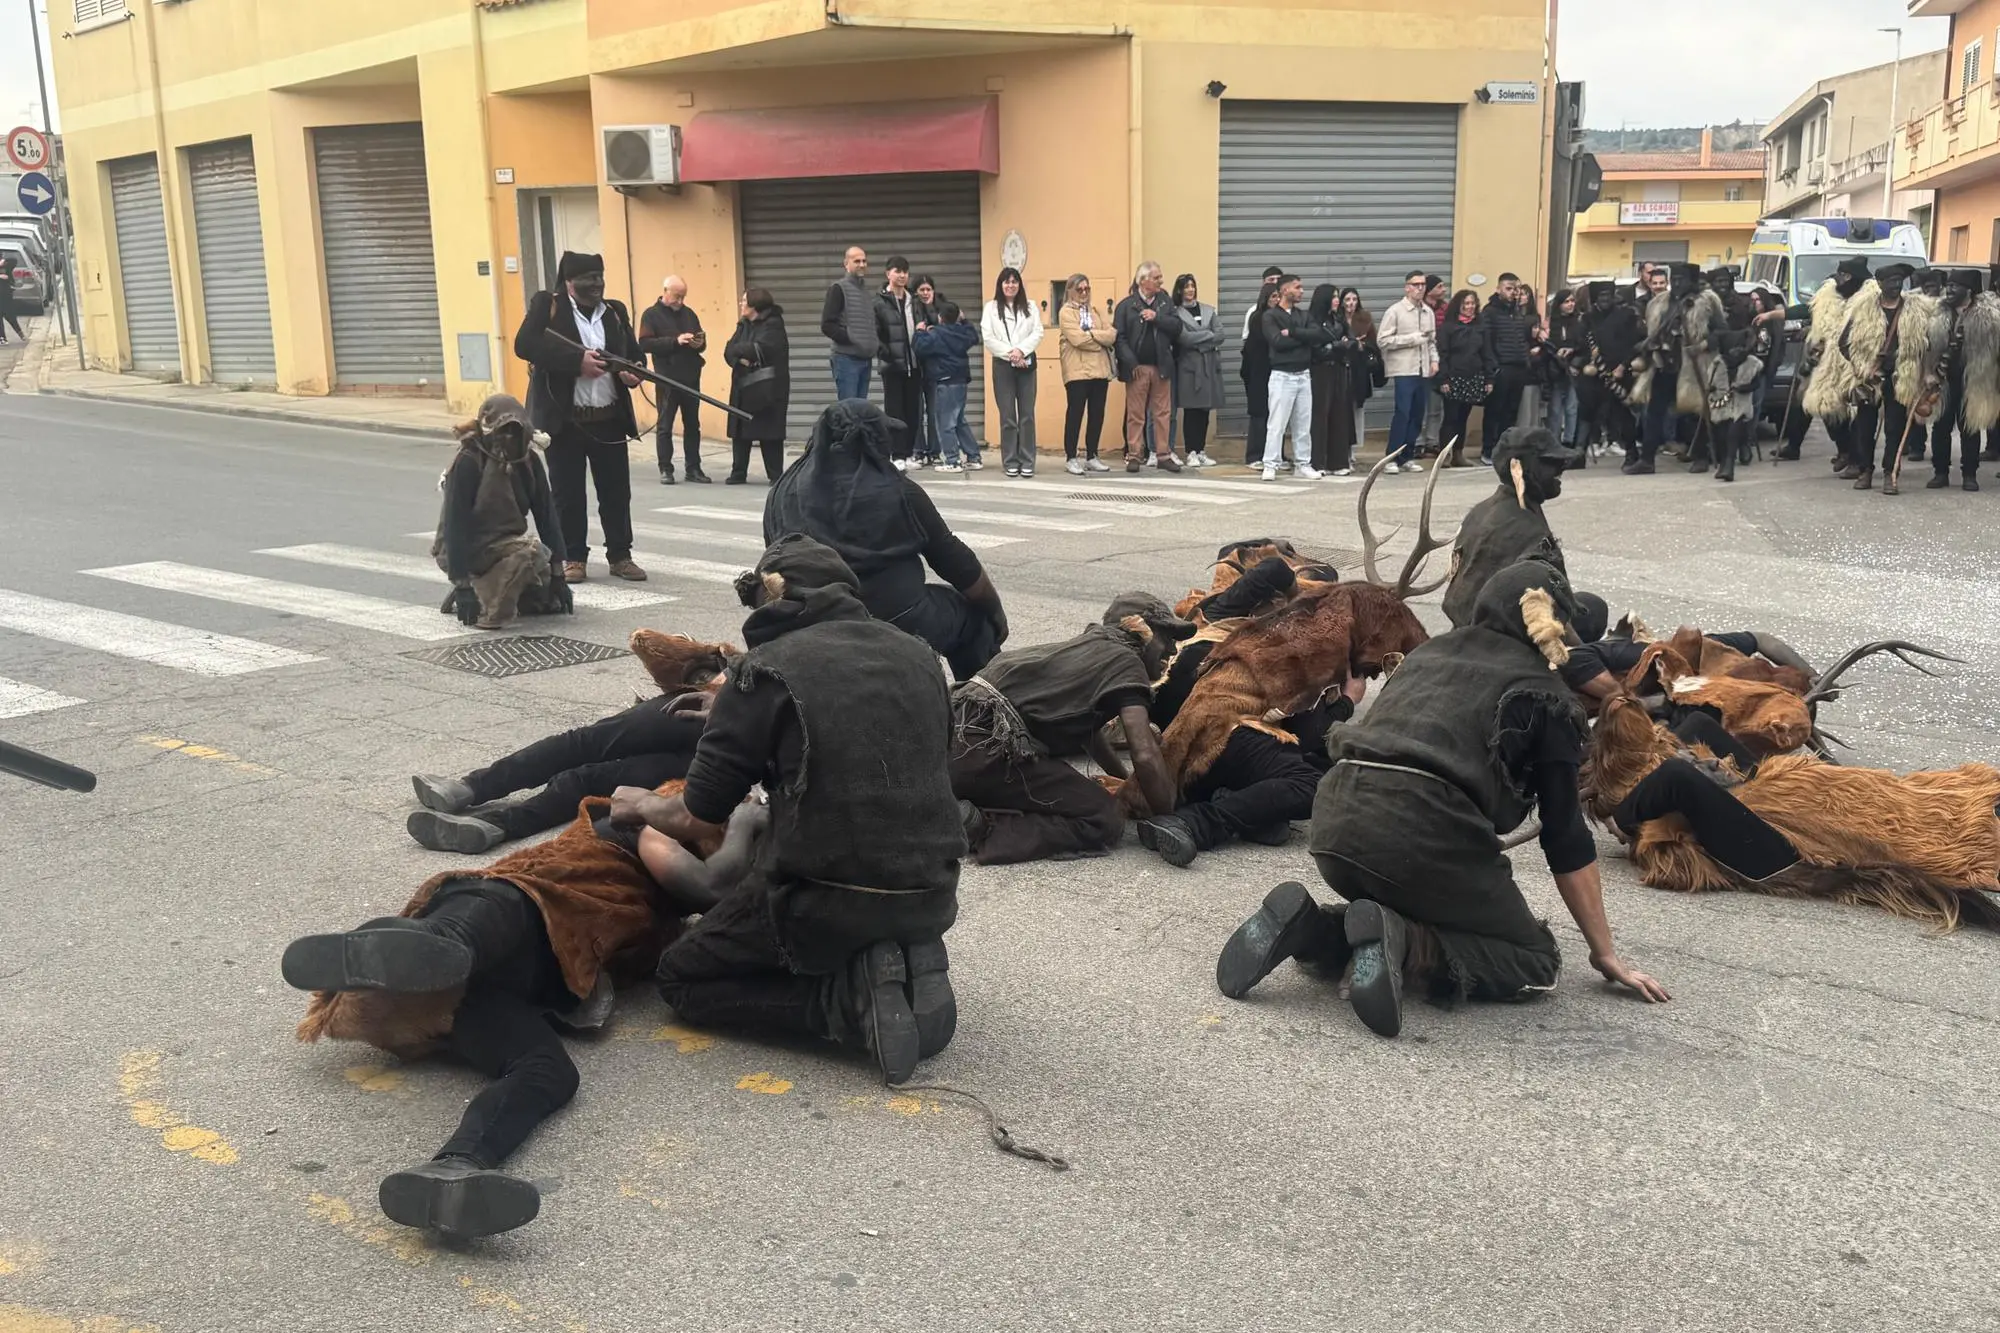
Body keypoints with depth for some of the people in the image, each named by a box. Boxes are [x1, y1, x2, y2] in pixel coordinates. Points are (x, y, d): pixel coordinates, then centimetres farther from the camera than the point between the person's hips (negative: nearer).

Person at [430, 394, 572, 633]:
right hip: (470, 549, -7)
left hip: (507, 543, 7)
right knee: (531, 551, -31)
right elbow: (455, 524, -23)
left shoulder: (527, 460, -4)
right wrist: (461, 584, -27)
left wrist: (557, 573, -7)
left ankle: (488, 591, 16)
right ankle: (491, 614, -21)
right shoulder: (468, 463, -21)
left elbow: (546, 515, -4)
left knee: (554, 602, 4)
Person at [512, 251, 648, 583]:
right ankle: (573, 558, 14)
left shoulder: (615, 312, 11)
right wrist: (577, 360, -21)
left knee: (617, 492, 6)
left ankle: (620, 556, 17)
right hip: (564, 420, -3)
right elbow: (525, 345, -14)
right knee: (567, 493, 3)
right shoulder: (547, 305, -2)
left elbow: (635, 353, 16)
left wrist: (634, 374, -9)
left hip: (610, 420, 3)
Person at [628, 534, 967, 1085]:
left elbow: (698, 818, -3)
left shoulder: (765, 669, -7)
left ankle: (856, 996, -3)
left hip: (829, 897, -6)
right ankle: (908, 966, 5)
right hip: (933, 894, 6)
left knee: (684, 979, 17)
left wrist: (644, 806, 19)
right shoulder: (917, 657, 8)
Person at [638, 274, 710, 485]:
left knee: (693, 425, 8)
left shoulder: (689, 313, 14)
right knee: (665, 426, 0)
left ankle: (693, 468, 14)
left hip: (691, 379, 5)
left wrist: (700, 344, -4)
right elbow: (645, 343, -13)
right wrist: (675, 341, -20)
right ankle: (665, 469, 5)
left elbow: (701, 342, 21)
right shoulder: (651, 314, -1)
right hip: (667, 380, -5)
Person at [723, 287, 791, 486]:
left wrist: (739, 349, -4)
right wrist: (740, 358, -15)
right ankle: (738, 473, 12)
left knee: (769, 432, -5)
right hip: (743, 387, 7)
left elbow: (760, 349, -20)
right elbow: (729, 351, 7)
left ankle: (775, 475, 2)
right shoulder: (744, 325, 16)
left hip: (768, 388, -7)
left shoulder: (773, 324, -6)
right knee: (739, 431, 5)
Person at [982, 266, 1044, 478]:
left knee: (1027, 414, -2)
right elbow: (987, 337, -3)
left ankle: (1027, 461, 1)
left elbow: (1038, 333, 2)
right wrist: (1009, 354, -12)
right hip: (1002, 365, -1)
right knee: (1007, 415, -2)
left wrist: (1020, 350, -14)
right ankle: (1010, 462, 3)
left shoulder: (1030, 306, 12)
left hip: (1026, 364, 1)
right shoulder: (991, 308, 7)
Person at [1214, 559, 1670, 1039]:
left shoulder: (1427, 653, 26)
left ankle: (1312, 927, 4)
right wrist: (1604, 953, 19)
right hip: (1425, 831, -6)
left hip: (1334, 823, 6)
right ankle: (1409, 948, -14)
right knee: (1535, 961, 12)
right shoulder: (1544, 695, 10)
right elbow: (1566, 837, 10)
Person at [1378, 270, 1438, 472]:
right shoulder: (1395, 311, -4)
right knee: (1402, 413, -12)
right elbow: (1382, 340, -10)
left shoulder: (1428, 312, 13)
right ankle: (1392, 458, -6)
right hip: (1403, 370, -6)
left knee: (1417, 414, 7)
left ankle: (1407, 457, 15)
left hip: (1422, 370, 6)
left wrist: (1434, 359, 7)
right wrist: (1411, 339, -12)